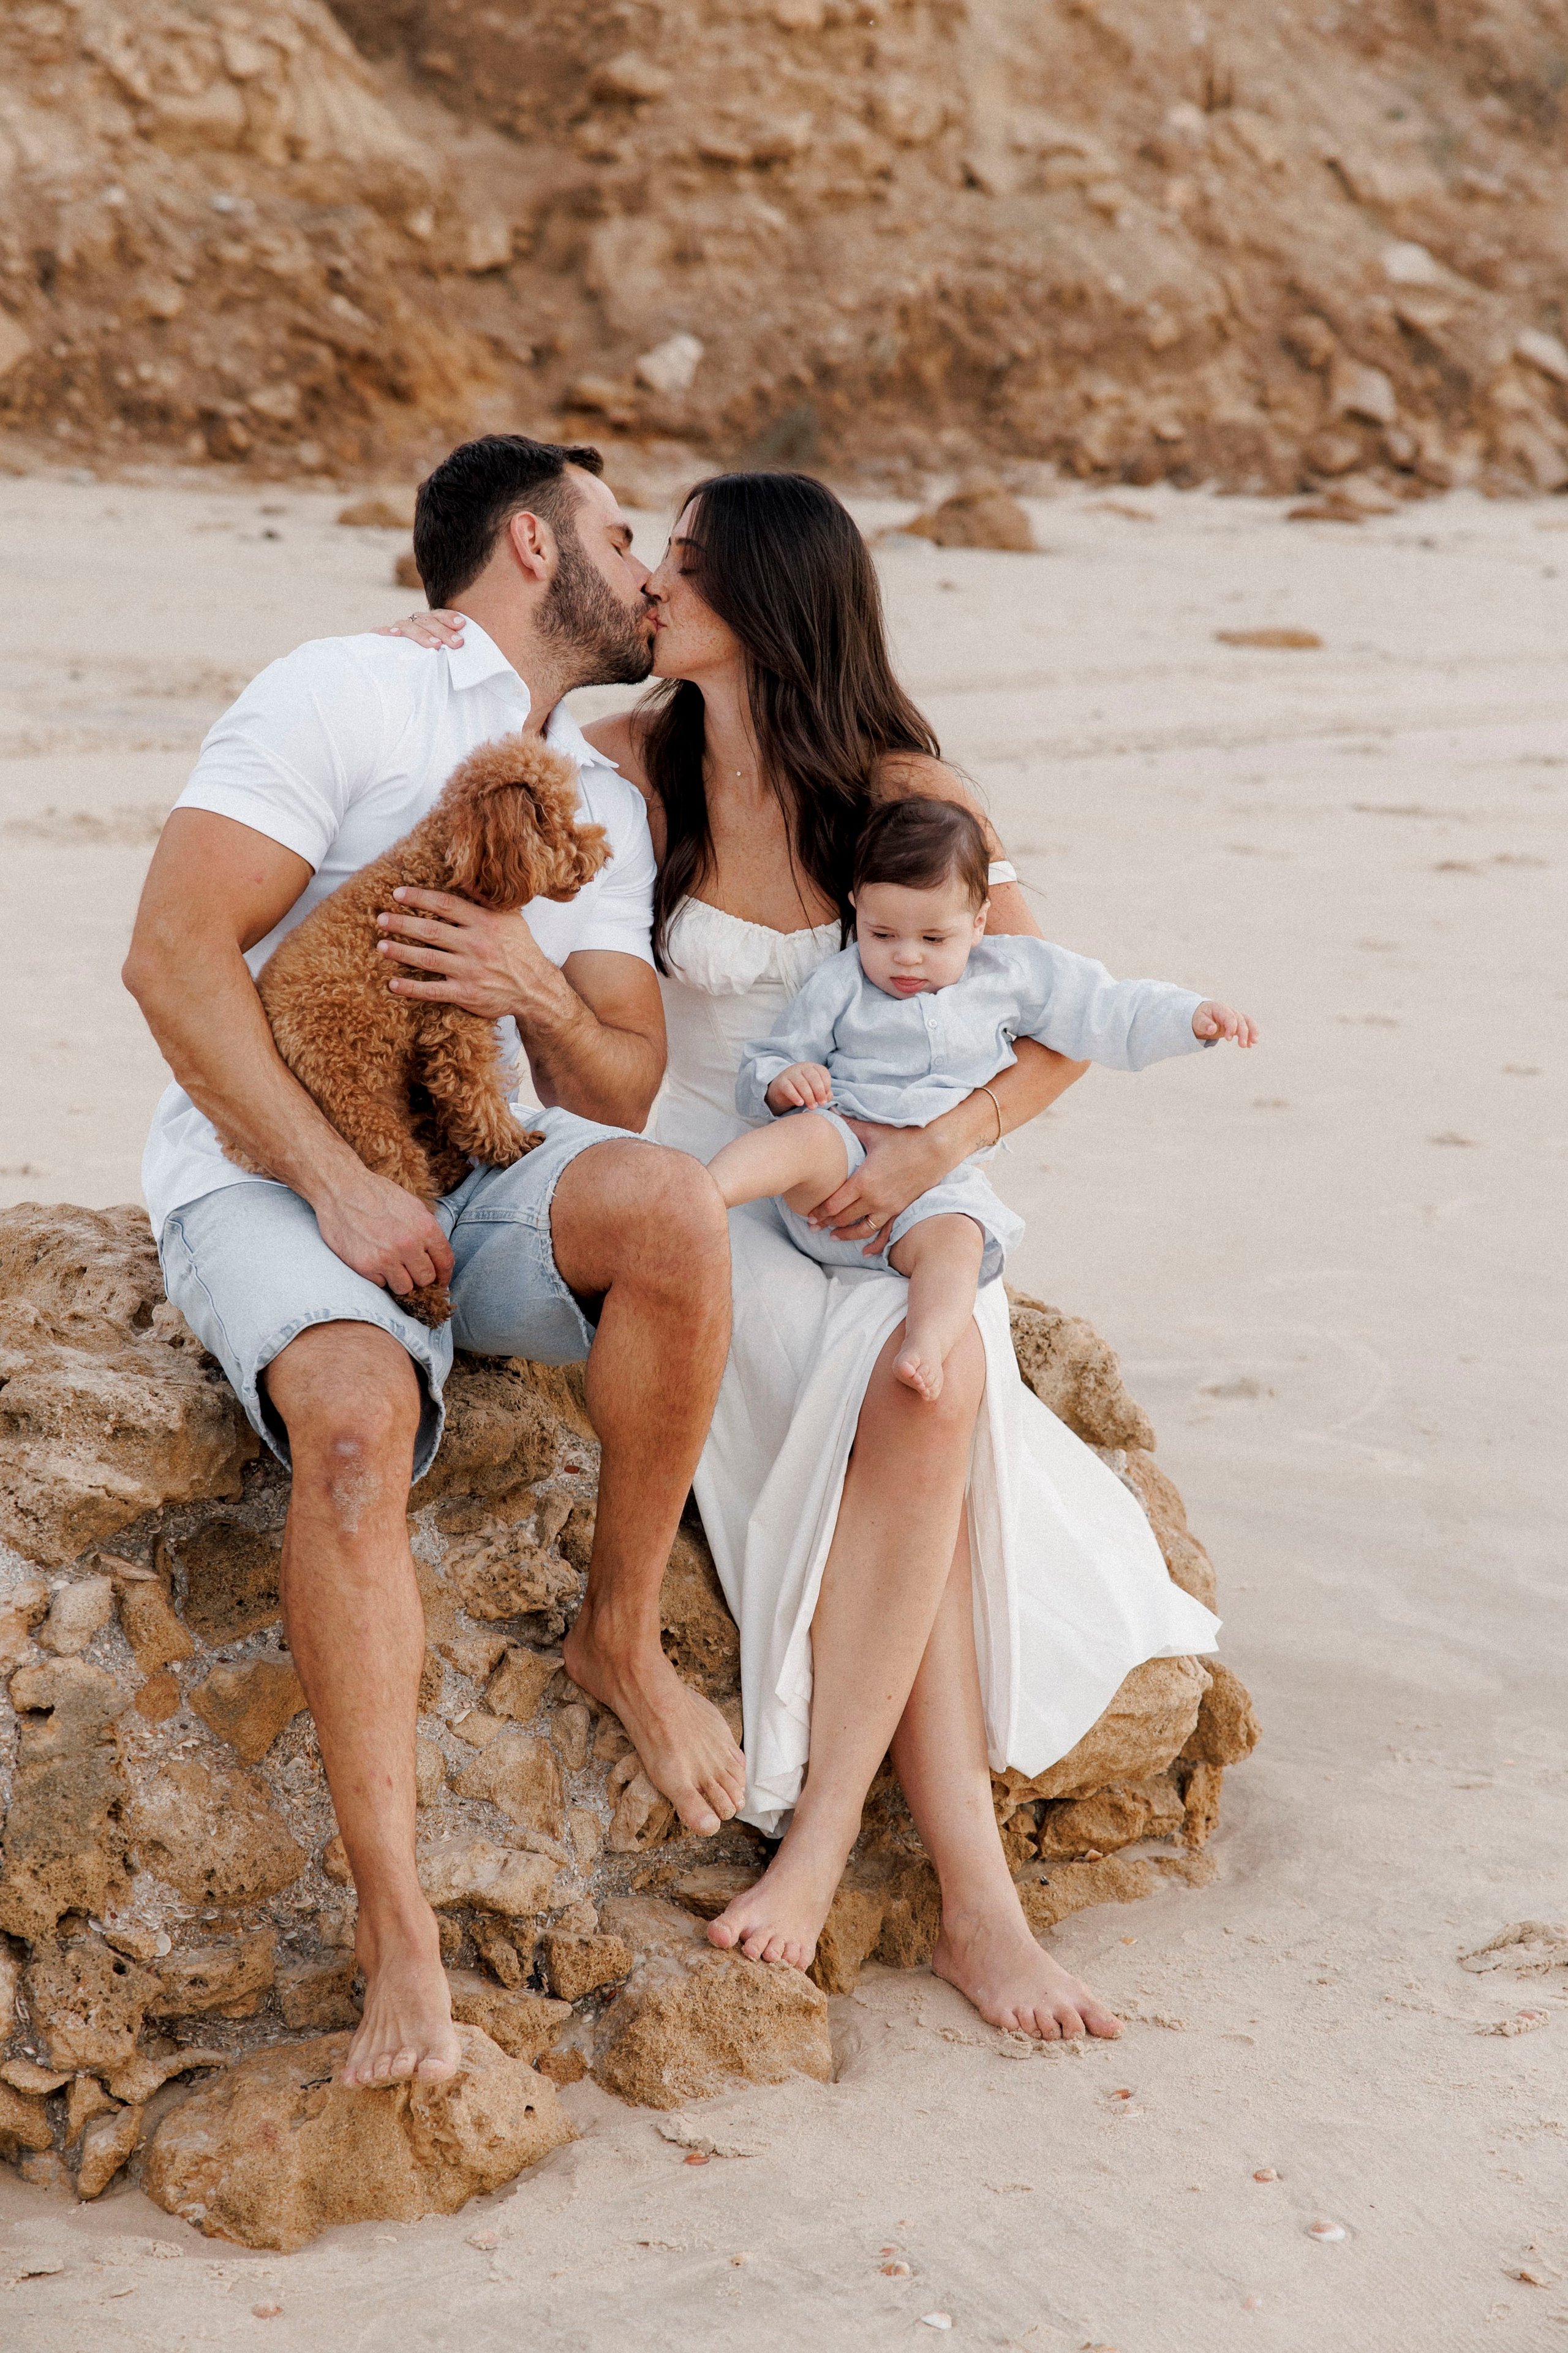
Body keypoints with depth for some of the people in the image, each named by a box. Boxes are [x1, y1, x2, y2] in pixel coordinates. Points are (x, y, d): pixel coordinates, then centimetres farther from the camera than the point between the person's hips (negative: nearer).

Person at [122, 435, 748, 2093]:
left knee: (669, 1202, -28)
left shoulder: (603, 806, 18)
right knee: (360, 1410, -36)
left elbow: (620, 1093, 13)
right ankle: (397, 1937, -32)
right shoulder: (345, 697, -4)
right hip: (261, 1176, -5)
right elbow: (174, 957, -13)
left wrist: (541, 994, -11)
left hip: (472, 1170, 5)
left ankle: (621, 1638, -10)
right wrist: (339, 1183, -20)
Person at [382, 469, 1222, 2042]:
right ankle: (973, 1895, -31)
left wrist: (941, 1143, -18)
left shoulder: (909, 797, -3)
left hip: (888, 1188, 1)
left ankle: (819, 1842, -27)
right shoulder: (627, 769, -3)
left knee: (925, 1400, -33)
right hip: (712, 1189, -1)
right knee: (919, 1398, -31)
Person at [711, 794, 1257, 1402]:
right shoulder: (838, 987, 8)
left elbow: (1105, 1011, 18)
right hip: (844, 1156, -1)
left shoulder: (1008, 974, 12)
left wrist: (1191, 1017, 7)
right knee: (806, 1135, -35)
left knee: (954, 1238, -32)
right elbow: (764, 1067, 8)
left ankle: (928, 1343, -55)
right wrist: (781, 1083, -16)